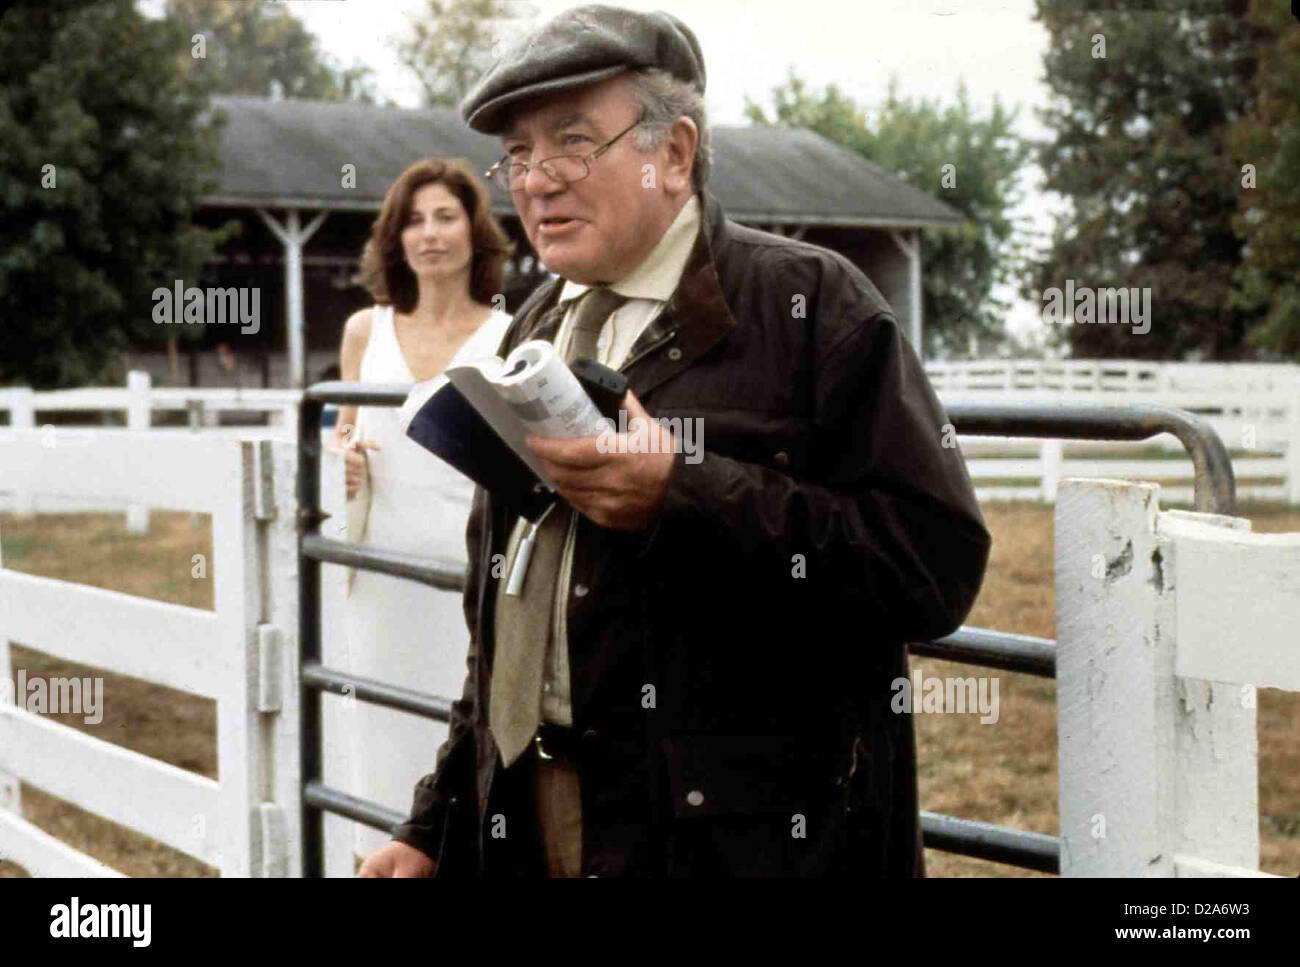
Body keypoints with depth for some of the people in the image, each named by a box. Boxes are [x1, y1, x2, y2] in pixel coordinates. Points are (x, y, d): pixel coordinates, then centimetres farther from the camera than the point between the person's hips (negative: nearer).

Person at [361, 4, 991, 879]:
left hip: (742, 837, -6)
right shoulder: (535, 330, 15)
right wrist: (436, 826, 17)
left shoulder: (809, 302, -6)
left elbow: (938, 562, -17)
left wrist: (686, 495, -22)